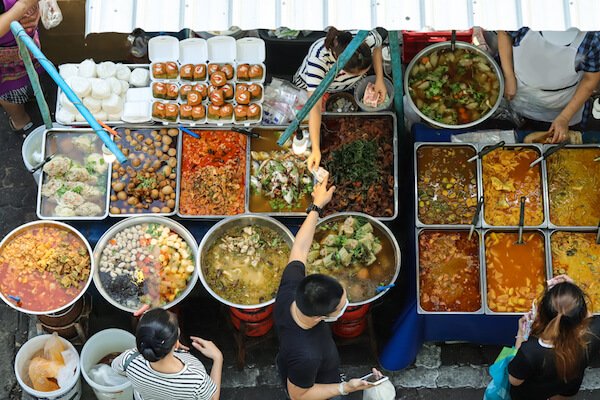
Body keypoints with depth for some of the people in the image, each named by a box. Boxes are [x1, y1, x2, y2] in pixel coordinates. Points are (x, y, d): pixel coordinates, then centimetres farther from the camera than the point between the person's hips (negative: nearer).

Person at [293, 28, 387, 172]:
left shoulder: (369, 38, -38)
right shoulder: (318, 58, -47)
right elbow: (315, 106, -47)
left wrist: (379, 79, -20)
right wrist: (316, 150, -52)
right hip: (312, 86, -3)